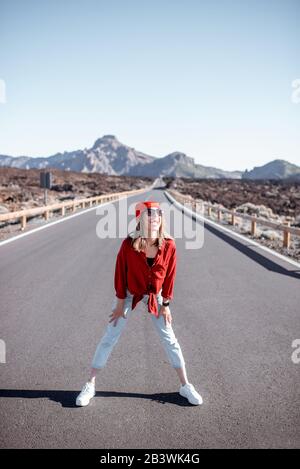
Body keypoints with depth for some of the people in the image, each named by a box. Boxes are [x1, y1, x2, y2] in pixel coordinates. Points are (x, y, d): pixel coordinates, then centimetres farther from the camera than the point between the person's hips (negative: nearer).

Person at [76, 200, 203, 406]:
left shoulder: (169, 245, -22)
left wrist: (165, 305, -4)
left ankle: (185, 385, 20)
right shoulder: (128, 244, -27)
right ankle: (90, 385, 15)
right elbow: (120, 274, -14)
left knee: (170, 339, 5)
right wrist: (120, 303, -8)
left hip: (154, 296, 2)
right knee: (110, 337, 1)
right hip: (129, 294, -1)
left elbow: (169, 276, -9)